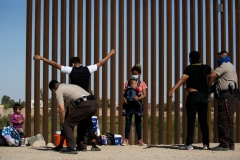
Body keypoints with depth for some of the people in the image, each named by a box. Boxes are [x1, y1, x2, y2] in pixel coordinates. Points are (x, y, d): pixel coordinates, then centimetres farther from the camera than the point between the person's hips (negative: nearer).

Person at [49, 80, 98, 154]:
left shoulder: (59, 91, 10)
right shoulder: (70, 86, 35)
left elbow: (62, 109, 1)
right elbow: (72, 106, 44)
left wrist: (62, 123, 13)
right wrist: (70, 118, 53)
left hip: (84, 105, -9)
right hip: (94, 103, 9)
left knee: (67, 125, 2)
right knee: (83, 122, 31)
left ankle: (71, 147, -6)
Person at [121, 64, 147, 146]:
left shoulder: (142, 83, 4)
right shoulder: (128, 82, 7)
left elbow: (144, 94, -3)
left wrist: (139, 98, -23)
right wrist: (124, 98, -18)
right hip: (129, 103, 0)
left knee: (138, 122, 7)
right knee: (128, 121, -2)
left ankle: (140, 140, 12)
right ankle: (126, 139, 0)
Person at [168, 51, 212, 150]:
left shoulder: (190, 68, -5)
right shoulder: (205, 68, 10)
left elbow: (183, 79, -21)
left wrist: (173, 89, -31)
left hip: (193, 95, -5)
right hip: (204, 96, 5)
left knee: (191, 120, -4)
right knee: (203, 120, 10)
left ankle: (189, 144, -6)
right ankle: (206, 144, 12)